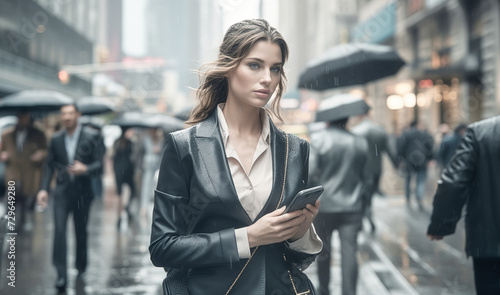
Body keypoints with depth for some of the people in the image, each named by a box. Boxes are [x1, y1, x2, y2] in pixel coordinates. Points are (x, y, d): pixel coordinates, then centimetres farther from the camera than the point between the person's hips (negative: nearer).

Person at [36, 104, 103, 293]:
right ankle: (61, 276, -14)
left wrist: (85, 169, -24)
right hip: (62, 191, 1)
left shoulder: (91, 137, -3)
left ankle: (81, 266, 34)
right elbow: (50, 165, 9)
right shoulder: (56, 139, 6)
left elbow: (99, 163, -4)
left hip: (82, 191, -1)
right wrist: (44, 188, -1)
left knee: (81, 231, 12)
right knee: (59, 230, -13)